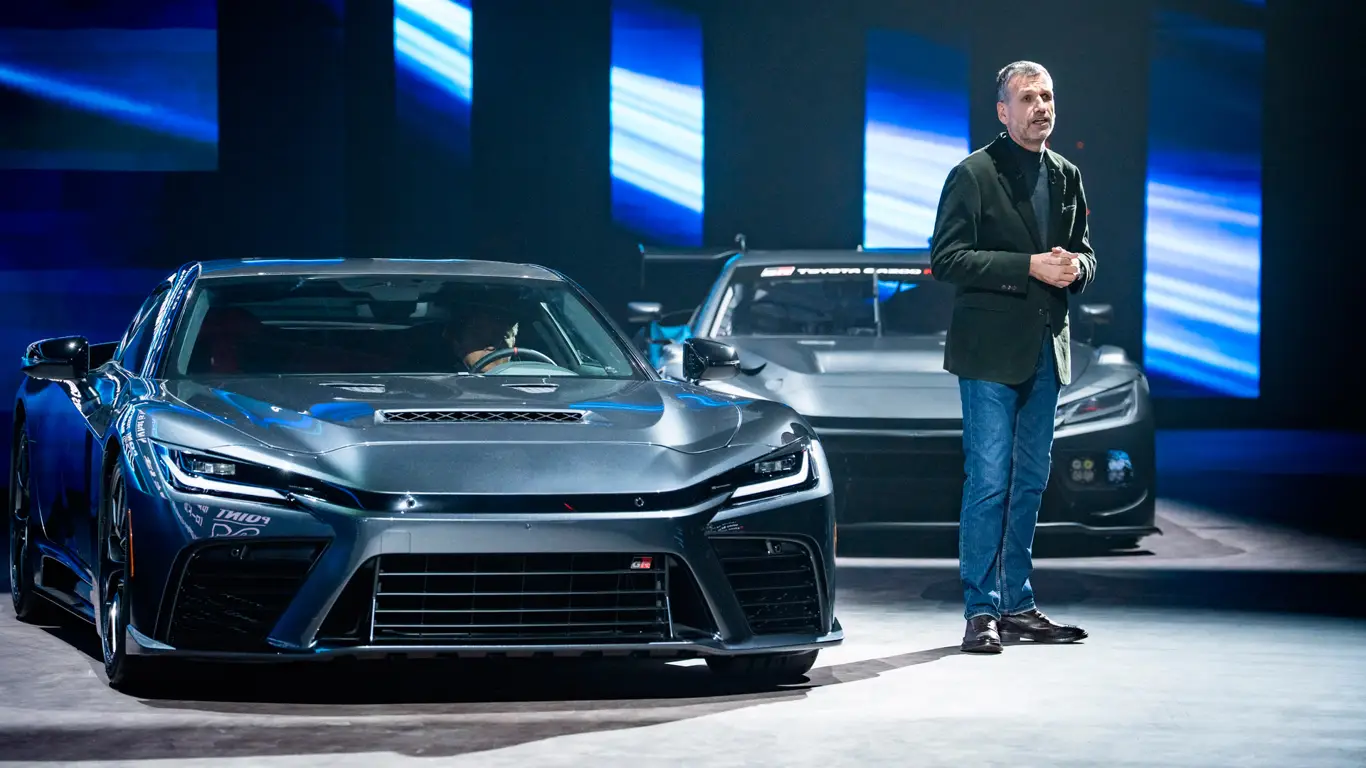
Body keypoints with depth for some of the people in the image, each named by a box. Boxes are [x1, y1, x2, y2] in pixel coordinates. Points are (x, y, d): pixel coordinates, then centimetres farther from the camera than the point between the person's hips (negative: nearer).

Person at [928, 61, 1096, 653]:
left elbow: (1083, 252, 21)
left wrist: (1075, 266, -4)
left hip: (1045, 350, 6)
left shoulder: (1066, 177, 13)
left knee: (1031, 481, 10)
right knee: (989, 481, -7)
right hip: (992, 350, -6)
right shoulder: (972, 176, -6)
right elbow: (946, 258, -12)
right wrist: (1030, 266, -18)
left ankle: (1018, 605, 17)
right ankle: (981, 611, -4)